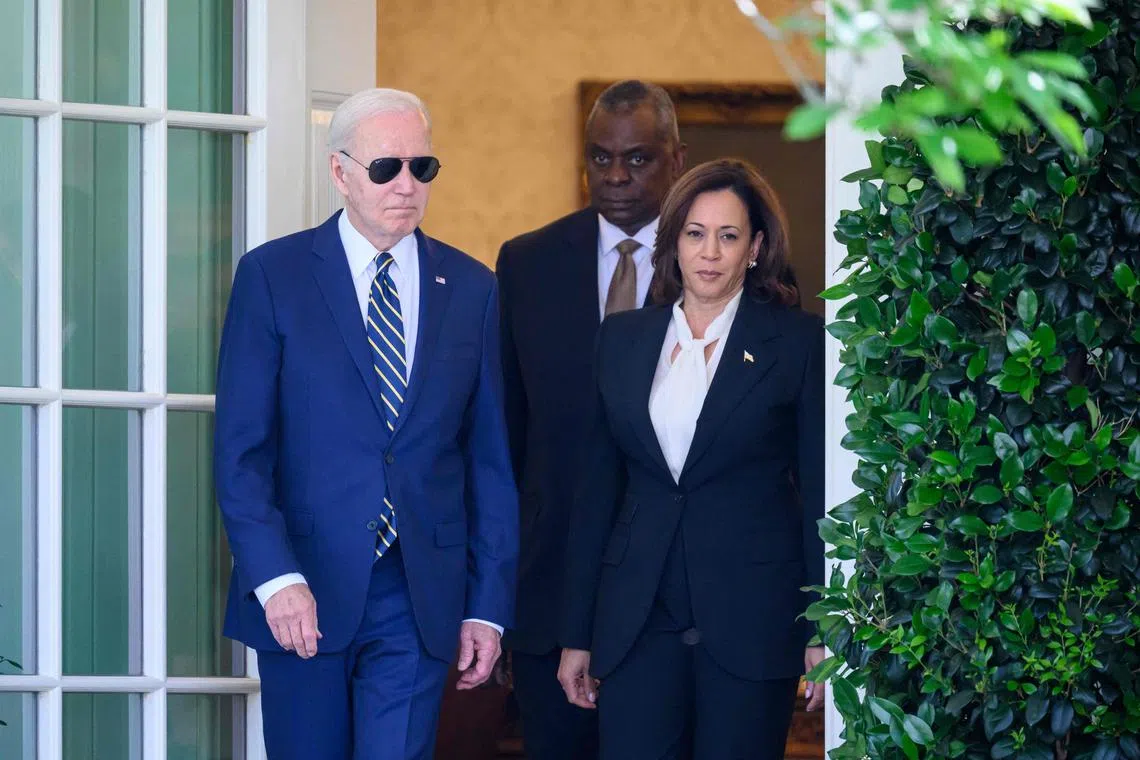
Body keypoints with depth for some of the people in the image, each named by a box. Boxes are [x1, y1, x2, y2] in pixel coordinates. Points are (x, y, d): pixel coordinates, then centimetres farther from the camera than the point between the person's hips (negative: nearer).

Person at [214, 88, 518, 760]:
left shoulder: (472, 289, 8)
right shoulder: (272, 276, 0)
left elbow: (490, 459, 9)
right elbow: (241, 448, -5)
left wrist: (488, 604, 4)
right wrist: (275, 577, -17)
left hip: (420, 601, 1)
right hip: (302, 598, -1)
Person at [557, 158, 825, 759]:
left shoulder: (798, 342, 0)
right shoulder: (622, 338, 9)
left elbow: (819, 490, 0)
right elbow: (597, 487, 11)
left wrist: (823, 632, -4)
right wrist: (576, 634, 9)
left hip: (751, 617, -2)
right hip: (638, 616, 3)